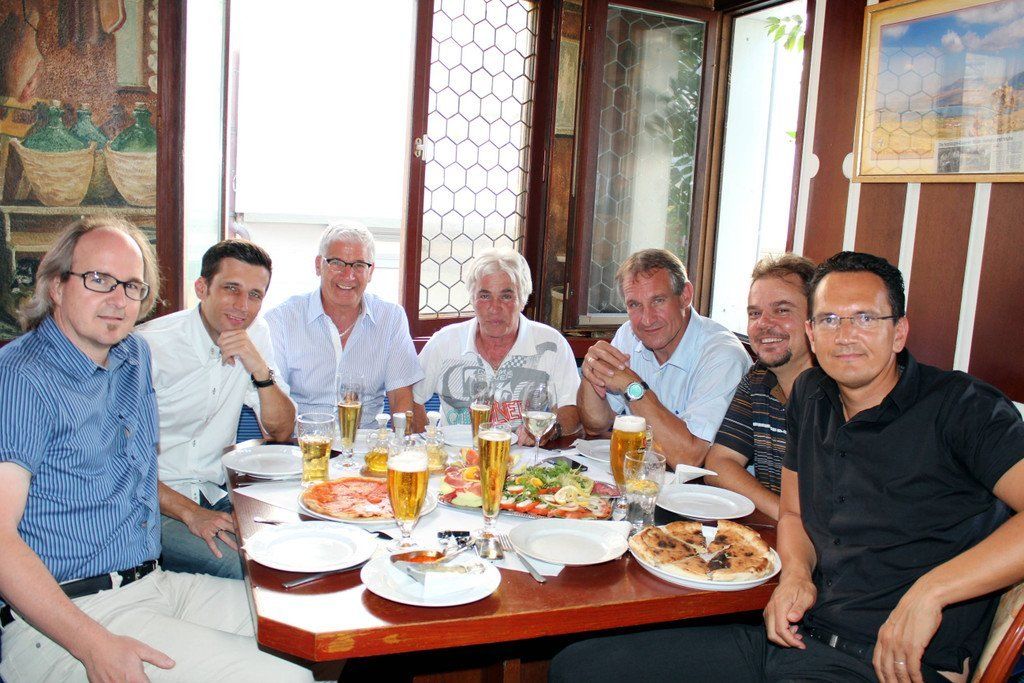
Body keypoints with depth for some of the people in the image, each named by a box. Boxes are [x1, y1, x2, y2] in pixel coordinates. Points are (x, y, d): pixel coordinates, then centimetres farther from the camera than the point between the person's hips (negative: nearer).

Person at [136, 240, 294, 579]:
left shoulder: (256, 335, 2)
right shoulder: (150, 345, -15)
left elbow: (281, 432, 1)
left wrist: (260, 369, -16)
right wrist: (190, 513, -25)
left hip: (216, 496, 5)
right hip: (154, 503, -5)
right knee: (237, 564, -28)